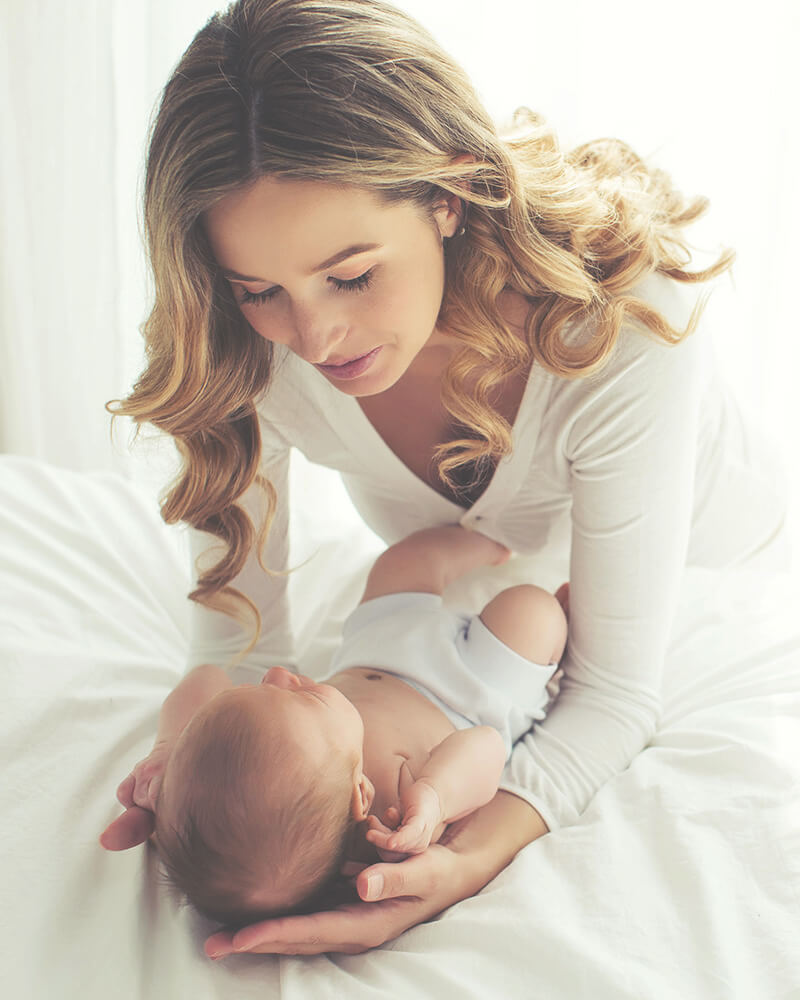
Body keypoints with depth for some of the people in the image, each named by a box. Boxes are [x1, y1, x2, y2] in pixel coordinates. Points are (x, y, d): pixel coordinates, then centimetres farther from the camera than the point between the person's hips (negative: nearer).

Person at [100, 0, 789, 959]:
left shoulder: (620, 324, -43)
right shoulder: (259, 349, -33)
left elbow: (617, 688, -36)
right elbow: (238, 611, -20)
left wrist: (469, 862, -54)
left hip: (701, 583, -1)